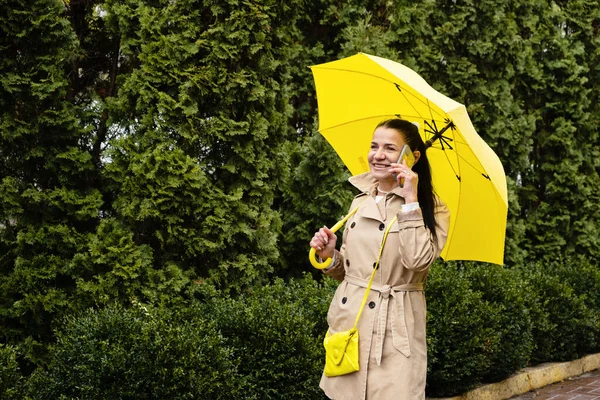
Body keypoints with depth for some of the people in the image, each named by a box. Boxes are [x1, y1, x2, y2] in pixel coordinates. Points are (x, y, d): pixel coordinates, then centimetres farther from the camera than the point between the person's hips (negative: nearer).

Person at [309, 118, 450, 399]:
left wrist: (410, 201, -17)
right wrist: (330, 256, -2)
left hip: (394, 332, -5)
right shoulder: (360, 202, 12)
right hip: (348, 324, 5)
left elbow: (417, 260, -21)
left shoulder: (431, 209, -3)